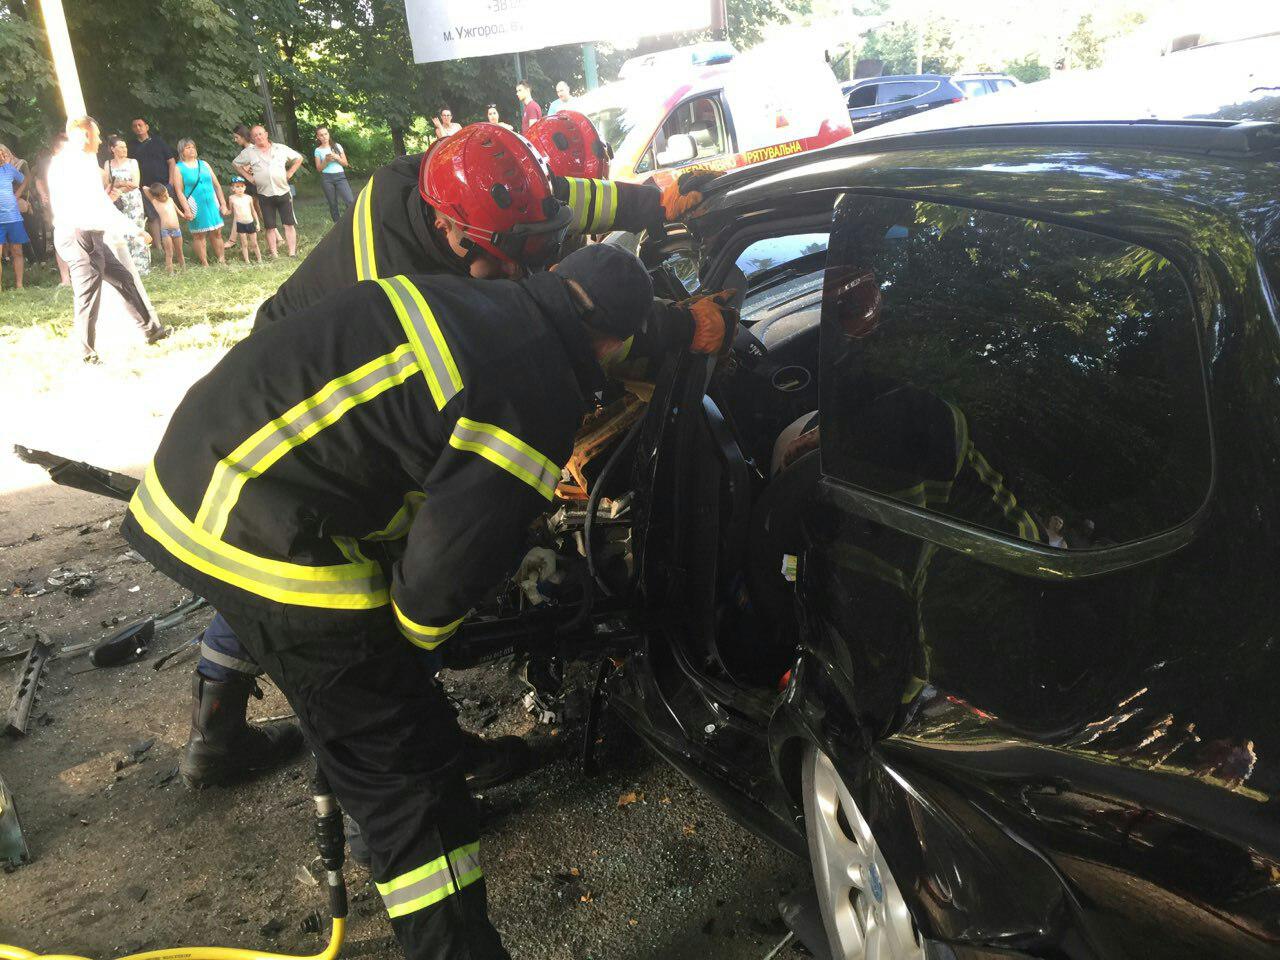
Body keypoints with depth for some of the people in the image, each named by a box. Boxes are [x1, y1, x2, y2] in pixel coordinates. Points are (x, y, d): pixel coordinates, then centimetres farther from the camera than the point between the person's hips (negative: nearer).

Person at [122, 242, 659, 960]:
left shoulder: (454, 296, 7)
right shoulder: (545, 409, -16)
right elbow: (445, 568, -16)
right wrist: (420, 636, 5)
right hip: (263, 530, -9)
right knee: (404, 762, 0)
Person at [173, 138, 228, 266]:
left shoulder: (203, 164, 11)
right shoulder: (179, 168, 0)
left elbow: (217, 185, 12)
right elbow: (179, 191, -6)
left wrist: (223, 204, 7)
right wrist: (186, 210, -15)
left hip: (212, 203, 4)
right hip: (195, 206, -3)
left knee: (217, 233, 5)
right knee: (199, 235, 1)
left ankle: (222, 260, 12)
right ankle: (205, 264, 5)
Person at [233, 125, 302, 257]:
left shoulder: (281, 148, 4)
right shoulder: (249, 152, 4)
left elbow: (298, 158, 14)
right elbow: (237, 164, 15)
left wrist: (290, 173, 4)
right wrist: (249, 177, 4)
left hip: (283, 192, 0)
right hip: (264, 195, 0)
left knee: (289, 224, -3)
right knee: (270, 227, 3)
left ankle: (292, 253, -1)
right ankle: (274, 254, 9)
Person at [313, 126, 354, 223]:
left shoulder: (337, 146, 7)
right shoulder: (318, 150, 6)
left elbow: (345, 163, 7)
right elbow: (319, 168, 4)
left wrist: (336, 157, -10)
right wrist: (326, 160, -12)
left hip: (340, 176, 0)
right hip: (326, 178, 0)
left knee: (350, 202, -17)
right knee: (333, 204, 3)